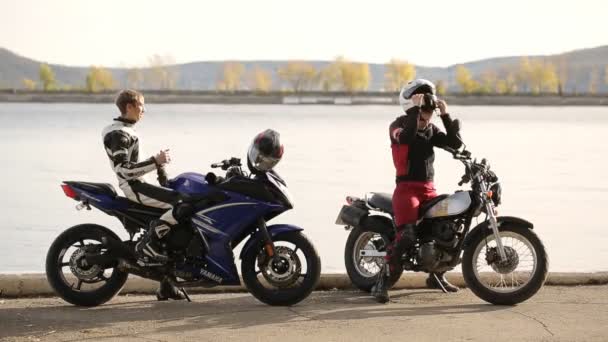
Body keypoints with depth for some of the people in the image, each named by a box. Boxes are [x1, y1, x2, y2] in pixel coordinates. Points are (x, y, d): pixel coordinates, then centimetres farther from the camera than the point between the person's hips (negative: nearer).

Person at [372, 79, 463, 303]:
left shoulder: (431, 131, 14)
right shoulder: (398, 125, -4)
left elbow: (455, 142, 2)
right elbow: (406, 137, -29)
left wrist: (445, 115, -3)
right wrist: (415, 109, -24)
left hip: (428, 189, 7)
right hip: (406, 188, -7)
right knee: (407, 236, -25)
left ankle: (437, 275, 23)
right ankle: (381, 283, -21)